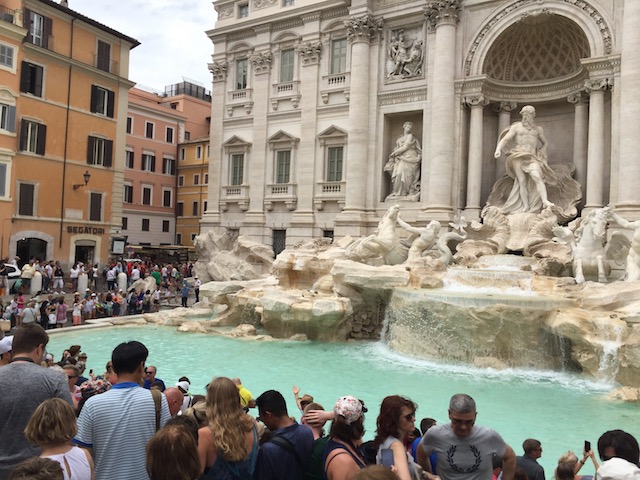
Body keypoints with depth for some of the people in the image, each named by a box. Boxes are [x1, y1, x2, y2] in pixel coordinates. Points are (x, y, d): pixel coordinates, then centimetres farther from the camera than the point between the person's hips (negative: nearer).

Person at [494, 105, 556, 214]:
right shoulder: (516, 127, 11)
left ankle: (545, 201, -33)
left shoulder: (538, 129, 20)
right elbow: (504, 140, 1)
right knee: (522, 181, -9)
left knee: (537, 176, -23)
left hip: (531, 157, 1)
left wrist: (541, 151, 11)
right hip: (518, 156, -1)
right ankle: (525, 206, -8)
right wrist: (498, 149, -18)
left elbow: (545, 143, 32)